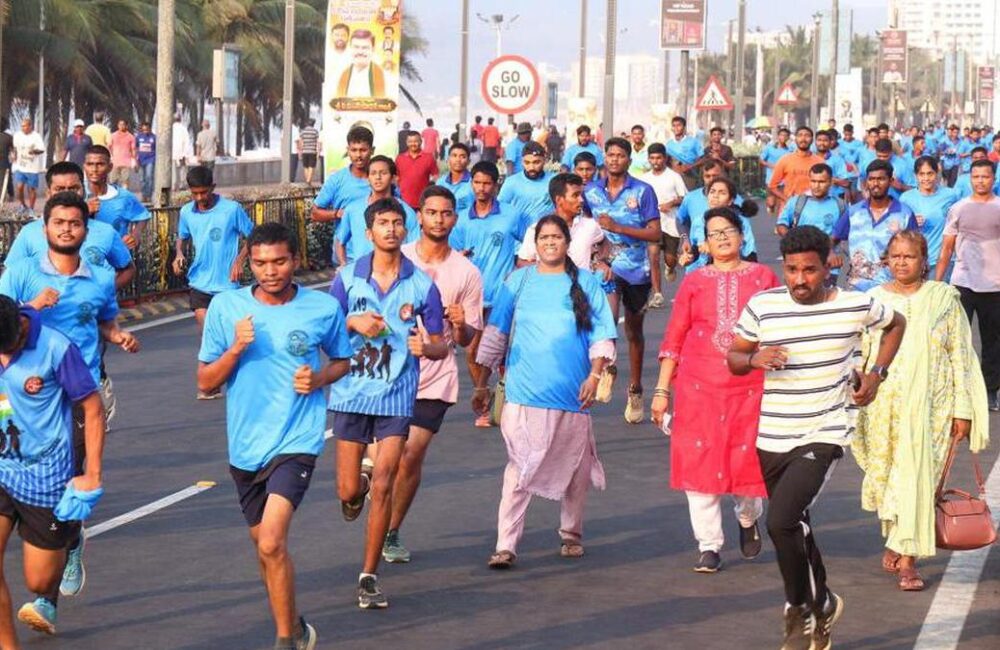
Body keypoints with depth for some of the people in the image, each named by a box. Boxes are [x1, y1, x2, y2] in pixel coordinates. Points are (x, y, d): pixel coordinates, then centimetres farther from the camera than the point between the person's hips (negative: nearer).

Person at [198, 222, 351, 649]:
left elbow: (342, 360, 14)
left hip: (296, 441, -4)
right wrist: (236, 349, -16)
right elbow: (205, 382, 2)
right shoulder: (226, 307, -2)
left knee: (271, 543, -20)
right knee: (264, 544, 17)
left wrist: (320, 379, -8)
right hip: (245, 444, 4)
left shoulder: (324, 308, -4)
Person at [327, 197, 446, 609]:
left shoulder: (421, 285, -1)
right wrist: (352, 323, -13)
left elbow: (440, 346, 4)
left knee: (382, 488, -8)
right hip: (352, 393, 1)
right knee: (348, 491, 4)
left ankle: (369, 576, 2)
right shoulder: (348, 278, 1)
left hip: (397, 397, -1)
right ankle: (356, 488, 44)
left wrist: (426, 347, -19)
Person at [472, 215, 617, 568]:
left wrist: (594, 374, -10)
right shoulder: (519, 281, 7)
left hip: (572, 393, 1)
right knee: (519, 468, -8)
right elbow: (495, 334, 9)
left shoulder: (586, 283, 6)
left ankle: (571, 535, 28)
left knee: (575, 467, 10)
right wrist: (481, 384, 8)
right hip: (524, 393, -1)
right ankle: (506, 545, -10)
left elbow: (602, 335, 5)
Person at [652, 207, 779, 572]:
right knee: (699, 462, -2)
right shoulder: (693, 282, 8)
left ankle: (748, 518, 32)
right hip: (699, 386, 1)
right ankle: (709, 546, 7)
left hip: (750, 385, 0)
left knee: (750, 459, -1)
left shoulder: (763, 278, 7)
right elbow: (673, 339, 7)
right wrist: (662, 389, 2)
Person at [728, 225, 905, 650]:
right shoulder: (762, 307, -4)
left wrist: (876, 374, 5)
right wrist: (754, 359, -15)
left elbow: (896, 325, 16)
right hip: (773, 438, 4)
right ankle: (820, 607, 37)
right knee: (796, 530, 16)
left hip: (824, 435, -4)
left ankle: (800, 610, 0)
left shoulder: (855, 306, -5)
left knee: (781, 520, -21)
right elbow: (733, 357, 7)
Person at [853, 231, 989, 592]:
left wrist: (962, 408, -2)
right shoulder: (874, 300, 5)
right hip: (883, 404, 2)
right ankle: (894, 540, 31)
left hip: (929, 404, -2)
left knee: (918, 477, -7)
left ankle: (907, 557, -2)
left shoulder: (943, 298, 1)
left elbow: (960, 355, 2)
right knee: (885, 475, 8)